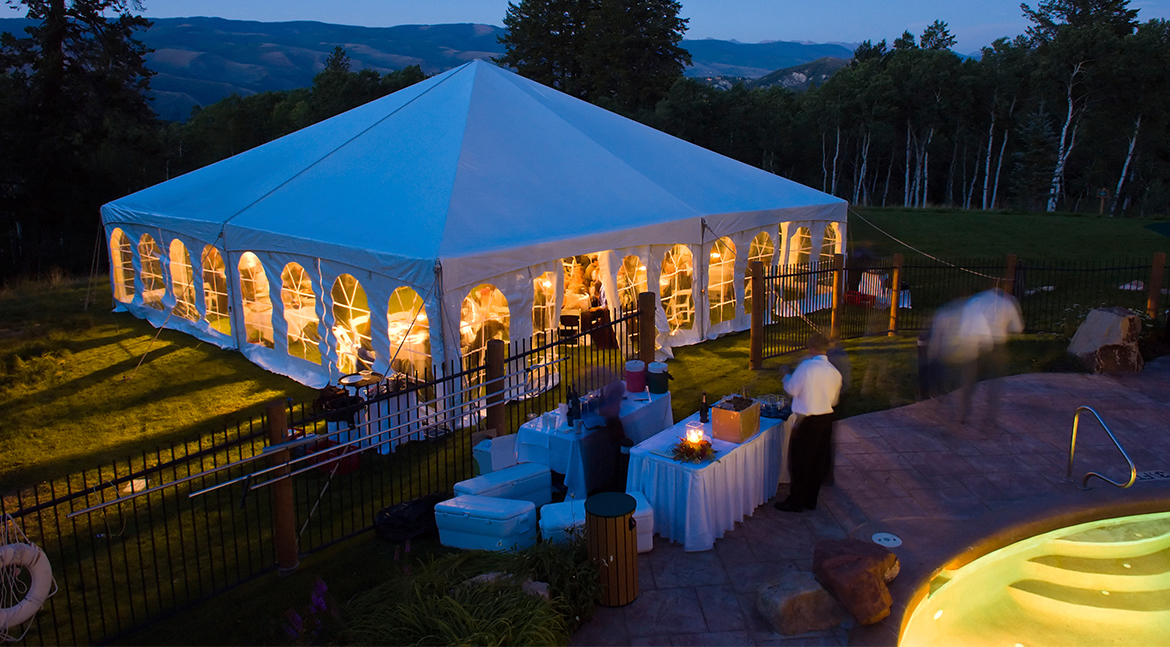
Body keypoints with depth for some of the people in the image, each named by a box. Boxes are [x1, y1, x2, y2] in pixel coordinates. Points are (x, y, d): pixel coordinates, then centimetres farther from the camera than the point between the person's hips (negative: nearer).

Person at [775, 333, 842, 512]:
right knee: (819, 462, 15)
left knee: (800, 461, 5)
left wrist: (786, 375, 8)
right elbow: (834, 400, 11)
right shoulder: (835, 372, 1)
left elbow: (792, 389, -10)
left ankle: (796, 502, 14)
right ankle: (810, 500, 27)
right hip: (826, 419, 6)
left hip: (807, 421, -6)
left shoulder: (806, 366, -17)